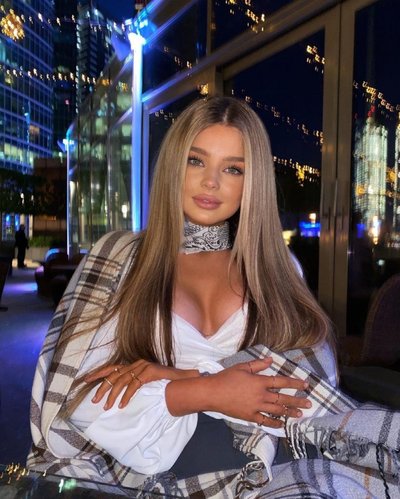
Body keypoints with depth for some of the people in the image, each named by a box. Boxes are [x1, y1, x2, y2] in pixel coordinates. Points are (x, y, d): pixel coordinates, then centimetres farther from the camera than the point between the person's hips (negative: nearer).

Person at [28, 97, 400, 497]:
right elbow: (79, 397, -5)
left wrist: (176, 375, -15)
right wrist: (208, 392, -17)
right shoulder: (118, 256, 1)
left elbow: (316, 373, -7)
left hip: (268, 465, 2)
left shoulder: (277, 267, 7)